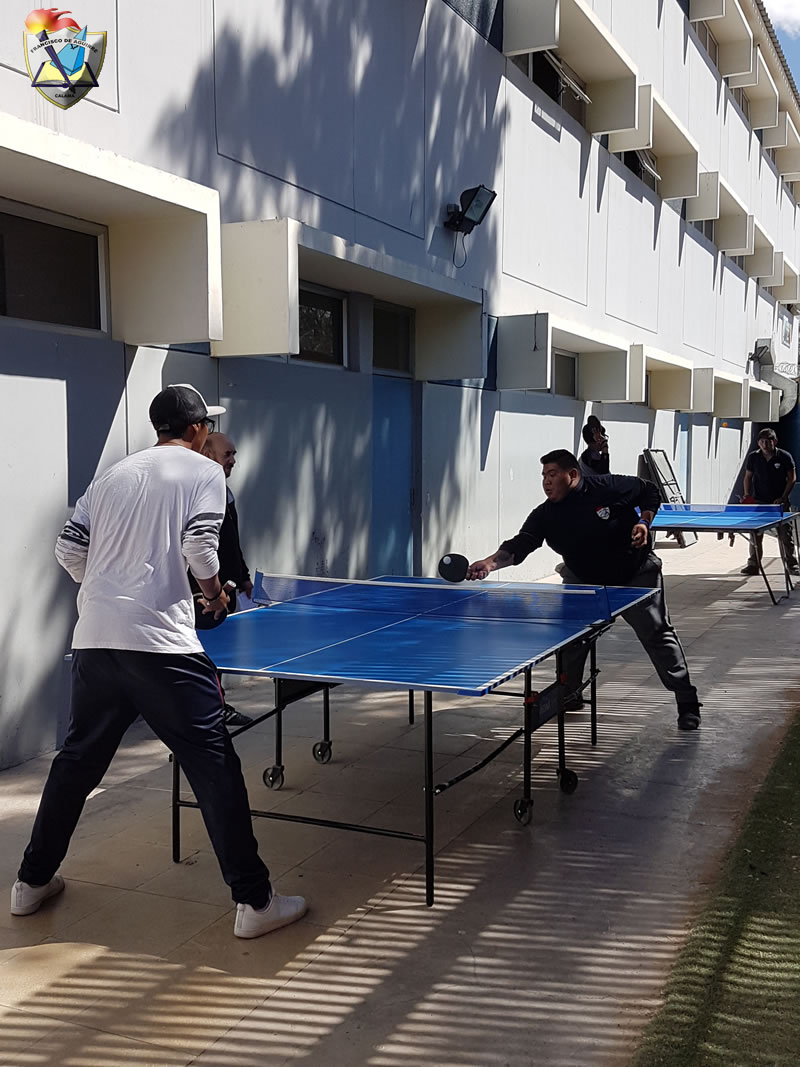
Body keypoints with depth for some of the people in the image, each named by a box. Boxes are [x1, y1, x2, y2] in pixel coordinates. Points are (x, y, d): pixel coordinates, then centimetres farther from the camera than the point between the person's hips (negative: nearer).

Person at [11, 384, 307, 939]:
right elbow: (199, 544, -11)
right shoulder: (204, 471, 3)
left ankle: (33, 881, 33)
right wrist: (215, 590, 7)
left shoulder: (115, 474, 18)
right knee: (214, 765, -1)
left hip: (94, 640, 6)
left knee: (77, 760, 21)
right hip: (160, 642, -6)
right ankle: (255, 901, 2)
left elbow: (70, 548, 15)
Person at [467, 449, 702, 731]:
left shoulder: (609, 487, -22)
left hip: (636, 574, -3)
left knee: (657, 633, -2)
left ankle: (687, 702, 8)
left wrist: (644, 522, -20)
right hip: (584, 581, 3)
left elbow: (650, 492, -5)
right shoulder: (545, 515, -14)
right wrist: (491, 562, -40)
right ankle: (570, 694, 20)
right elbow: (520, 546, -24)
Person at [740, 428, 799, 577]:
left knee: (786, 534, 0)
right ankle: (753, 565, 11)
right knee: (755, 534, 2)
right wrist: (747, 495, 1)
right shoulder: (753, 457, 0)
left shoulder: (785, 457, -6)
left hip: (779, 502, -2)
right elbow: (748, 477, 11)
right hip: (758, 502, 2)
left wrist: (783, 498, -10)